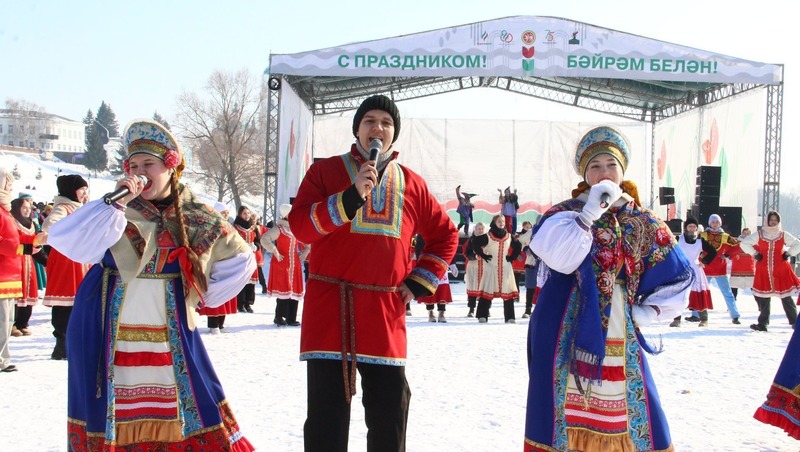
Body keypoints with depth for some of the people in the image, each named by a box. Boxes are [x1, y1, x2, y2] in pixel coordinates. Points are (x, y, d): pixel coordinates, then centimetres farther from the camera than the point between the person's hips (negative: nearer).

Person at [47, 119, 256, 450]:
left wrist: (204, 296, 7)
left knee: (196, 416, 4)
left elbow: (239, 260, 15)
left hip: (171, 337, 1)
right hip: (106, 336, -1)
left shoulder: (197, 218, 2)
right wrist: (116, 203, -26)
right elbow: (65, 241, -20)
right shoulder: (117, 210, -3)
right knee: (108, 419, 5)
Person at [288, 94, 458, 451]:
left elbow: (445, 235, 23)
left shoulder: (410, 183, 13)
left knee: (390, 410, 8)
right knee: (327, 413, -1)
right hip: (330, 307, -3)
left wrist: (421, 281, 10)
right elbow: (300, 226, -8)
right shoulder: (327, 171, 5)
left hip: (386, 313, 3)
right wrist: (352, 197, -19)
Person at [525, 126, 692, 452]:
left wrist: (648, 311, 5)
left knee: (626, 417, 2)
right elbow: (557, 256, -19)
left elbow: (677, 276, 16)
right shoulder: (565, 213, 3)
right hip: (569, 336, -2)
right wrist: (591, 213, -20)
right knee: (566, 414, -3)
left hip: (620, 339, 2)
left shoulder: (643, 223, 9)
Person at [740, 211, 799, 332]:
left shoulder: (783, 235, 5)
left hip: (781, 271, -1)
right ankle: (763, 323, 7)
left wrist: (788, 254, 3)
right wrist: (755, 254, 1)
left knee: (786, 297, -2)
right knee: (763, 297, 1)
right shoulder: (759, 235, 4)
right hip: (763, 271, 1)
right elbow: (744, 243, 5)